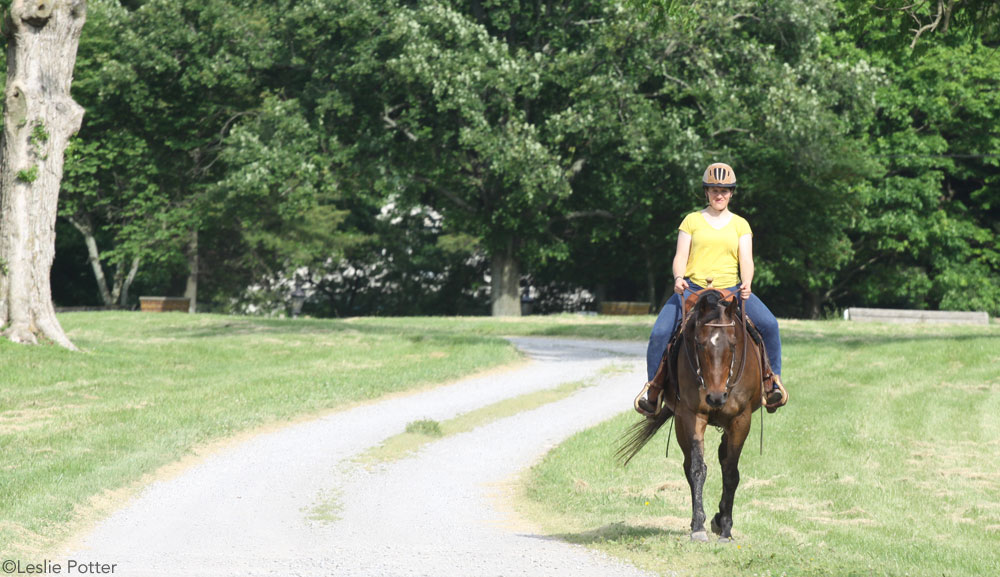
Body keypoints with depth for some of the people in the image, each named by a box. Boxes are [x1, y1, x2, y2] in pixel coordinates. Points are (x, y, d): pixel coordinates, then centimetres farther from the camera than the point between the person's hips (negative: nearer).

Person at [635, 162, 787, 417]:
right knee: (659, 333, -21)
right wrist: (678, 278, -17)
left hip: (731, 289, 0)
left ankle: (774, 380, -8)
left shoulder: (740, 224, 13)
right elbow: (680, 257, 5)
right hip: (692, 288, 0)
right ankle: (653, 386, 1)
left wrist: (746, 283, -19)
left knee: (768, 324, -24)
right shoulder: (692, 220, 11)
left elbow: (746, 260, 3)